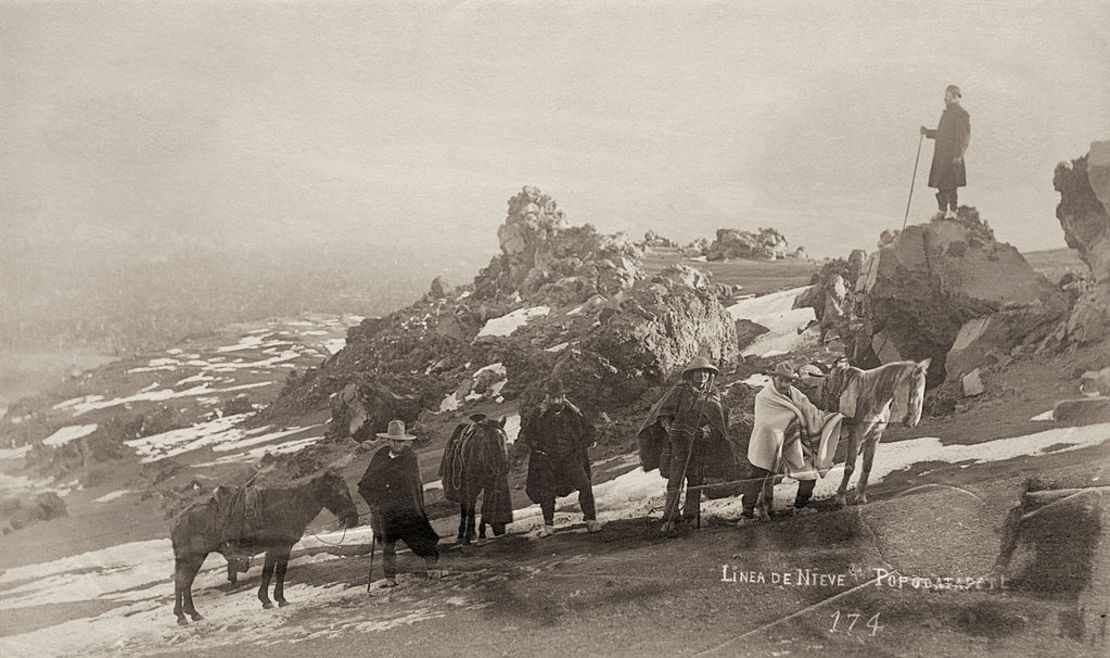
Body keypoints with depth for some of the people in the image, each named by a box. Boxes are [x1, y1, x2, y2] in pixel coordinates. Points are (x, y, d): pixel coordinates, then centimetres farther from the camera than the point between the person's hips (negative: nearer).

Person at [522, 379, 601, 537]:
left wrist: (581, 446, 0)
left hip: (571, 458, 0)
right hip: (547, 459, 0)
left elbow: (589, 430, 12)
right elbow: (525, 434, 8)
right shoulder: (539, 415, -2)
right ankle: (548, 525, 21)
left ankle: (590, 520, -7)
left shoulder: (574, 413, 0)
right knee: (547, 492, 4)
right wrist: (538, 448, -2)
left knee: (585, 485, -15)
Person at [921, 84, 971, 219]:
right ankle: (943, 210, 18)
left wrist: (958, 155, -21)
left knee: (950, 186, -7)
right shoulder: (947, 112, 20)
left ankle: (952, 211, -2)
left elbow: (965, 136, -15)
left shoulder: (961, 113, -10)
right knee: (940, 184, 10)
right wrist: (927, 132, 12)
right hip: (940, 155, 9)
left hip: (952, 157, -9)